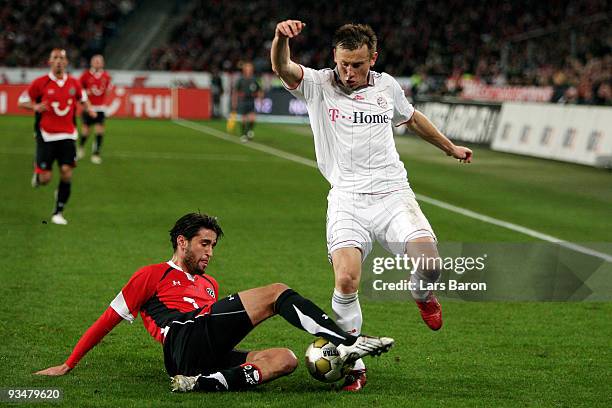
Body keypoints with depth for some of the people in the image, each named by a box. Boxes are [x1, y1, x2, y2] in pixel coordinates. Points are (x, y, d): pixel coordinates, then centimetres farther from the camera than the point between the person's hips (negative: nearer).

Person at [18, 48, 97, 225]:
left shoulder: (74, 83, 4)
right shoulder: (40, 83, -4)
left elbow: (83, 99, 22)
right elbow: (22, 101, 4)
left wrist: (88, 109, 1)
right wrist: (35, 107, -16)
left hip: (67, 136, 2)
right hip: (46, 136, -2)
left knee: (66, 173, -10)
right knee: (45, 178, -6)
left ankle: (58, 212, 4)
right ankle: (37, 175, 34)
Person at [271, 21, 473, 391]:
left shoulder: (387, 86, 10)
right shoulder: (318, 85, 0)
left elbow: (411, 118, 30)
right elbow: (283, 68, -19)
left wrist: (450, 147, 42)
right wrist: (281, 38, -42)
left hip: (392, 193, 2)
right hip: (347, 200, -2)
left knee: (429, 262, -20)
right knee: (346, 281, -22)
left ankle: (422, 294, 19)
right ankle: (354, 364, -2)